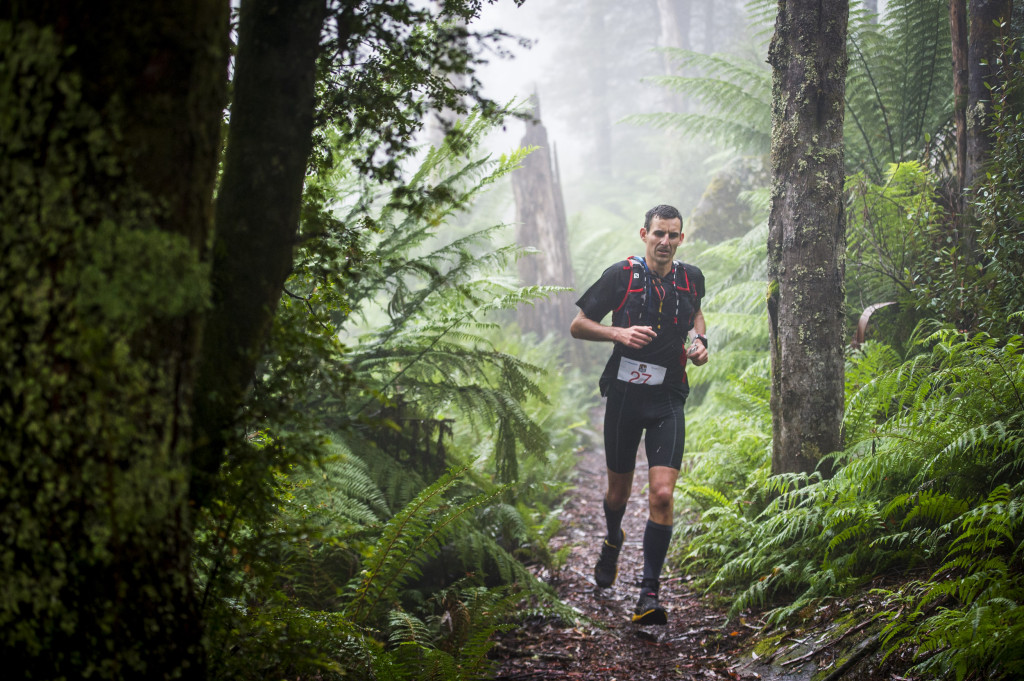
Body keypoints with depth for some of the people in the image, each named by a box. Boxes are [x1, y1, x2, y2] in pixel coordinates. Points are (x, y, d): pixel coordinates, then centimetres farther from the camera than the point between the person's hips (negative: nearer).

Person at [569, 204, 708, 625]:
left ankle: (649, 595, -11)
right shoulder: (621, 276, -7)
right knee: (619, 490, 15)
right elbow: (577, 326, -2)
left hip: (668, 401, 1)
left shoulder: (690, 279, 3)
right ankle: (613, 540, 50)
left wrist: (700, 342, 5)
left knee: (662, 494, -15)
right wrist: (619, 332, -18)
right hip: (624, 396, -1)